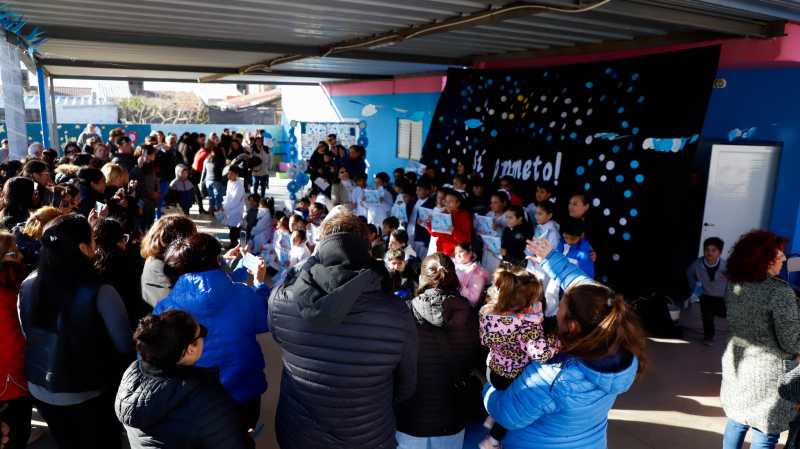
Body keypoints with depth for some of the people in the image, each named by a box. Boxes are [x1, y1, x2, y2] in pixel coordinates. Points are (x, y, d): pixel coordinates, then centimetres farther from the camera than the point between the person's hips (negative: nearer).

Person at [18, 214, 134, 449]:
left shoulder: (28, 286, -10)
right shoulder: (100, 293, -27)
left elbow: (27, 335, 5)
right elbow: (125, 346, -20)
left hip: (40, 389, 5)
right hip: (90, 393, -5)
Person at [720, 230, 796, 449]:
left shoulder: (733, 285, 1)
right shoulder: (779, 291, -21)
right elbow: (791, 342, -16)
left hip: (736, 364, 7)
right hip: (767, 370, -7)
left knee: (736, 421, 21)